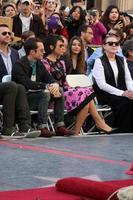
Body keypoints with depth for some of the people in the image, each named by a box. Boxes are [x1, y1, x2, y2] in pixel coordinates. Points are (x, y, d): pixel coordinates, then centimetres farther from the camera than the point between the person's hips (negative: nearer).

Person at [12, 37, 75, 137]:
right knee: (45, 93, -31)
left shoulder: (39, 64, 11)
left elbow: (49, 78, 7)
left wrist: (55, 85, -18)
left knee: (59, 91, -10)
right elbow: (27, 84, -26)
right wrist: (47, 86, -30)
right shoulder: (19, 65, -14)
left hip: (36, 96, 8)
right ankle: (42, 128, -32)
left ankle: (60, 126, -14)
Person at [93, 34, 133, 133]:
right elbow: (102, 84, -12)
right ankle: (123, 130, -19)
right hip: (105, 95, -5)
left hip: (122, 93, 5)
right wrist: (122, 93, -20)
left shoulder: (122, 60, 18)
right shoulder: (99, 61, -2)